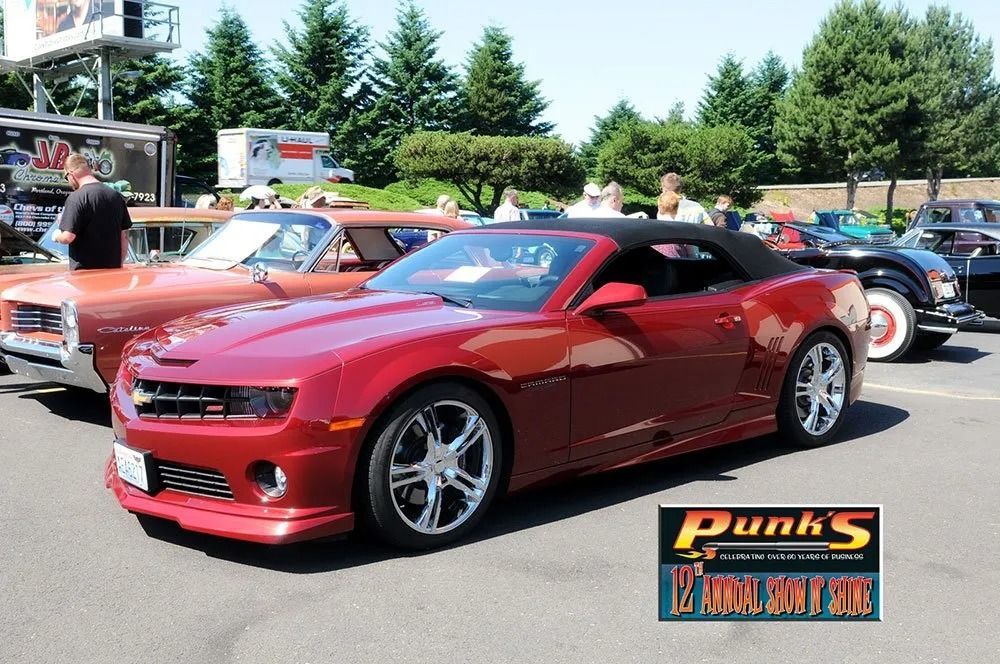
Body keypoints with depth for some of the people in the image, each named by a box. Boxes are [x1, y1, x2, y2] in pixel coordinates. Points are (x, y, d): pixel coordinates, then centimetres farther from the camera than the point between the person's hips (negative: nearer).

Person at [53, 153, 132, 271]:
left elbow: (68, 237, -15)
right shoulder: (116, 196, 8)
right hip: (113, 268, 5)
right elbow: (124, 235, 12)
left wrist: (56, 236, 8)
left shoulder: (76, 198, -11)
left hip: (84, 269, -5)